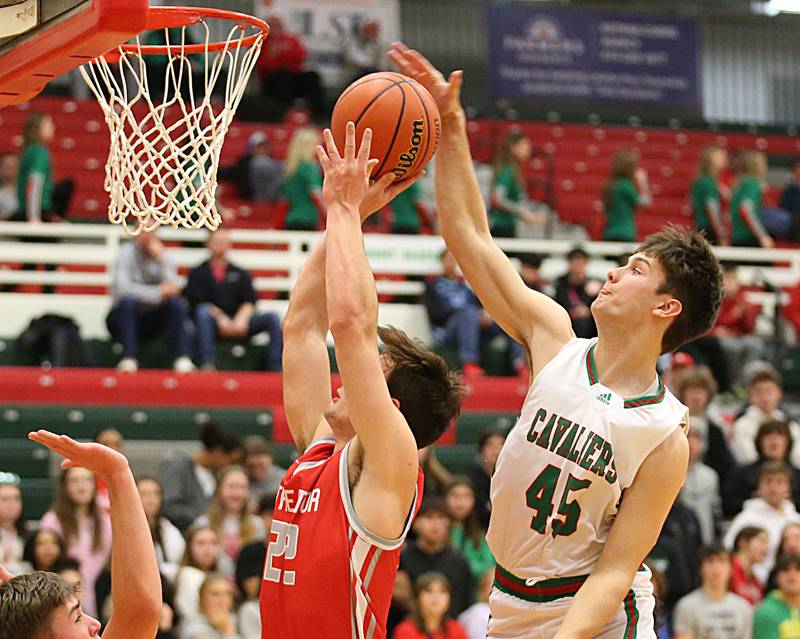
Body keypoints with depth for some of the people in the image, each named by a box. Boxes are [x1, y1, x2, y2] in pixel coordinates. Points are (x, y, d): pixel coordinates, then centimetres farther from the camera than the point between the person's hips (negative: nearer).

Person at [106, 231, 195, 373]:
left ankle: (182, 359, -29)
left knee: (176, 302, -23)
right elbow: (122, 288, -26)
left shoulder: (164, 255, 1)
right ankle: (128, 360, -39)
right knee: (128, 301, -35)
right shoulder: (125, 253, -9)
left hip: (153, 320, 3)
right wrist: (158, 292, -28)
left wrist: (161, 259, -21)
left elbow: (174, 289, -14)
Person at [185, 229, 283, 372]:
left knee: (272, 318, -20)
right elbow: (197, 301, -1)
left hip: (238, 323, 3)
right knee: (203, 311, -37)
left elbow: (250, 301, 11)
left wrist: (241, 319, -12)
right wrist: (220, 317, -16)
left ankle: (275, 367, -31)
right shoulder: (198, 273, 16)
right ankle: (207, 363, -47)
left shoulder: (241, 274, 25)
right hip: (214, 324, -3)